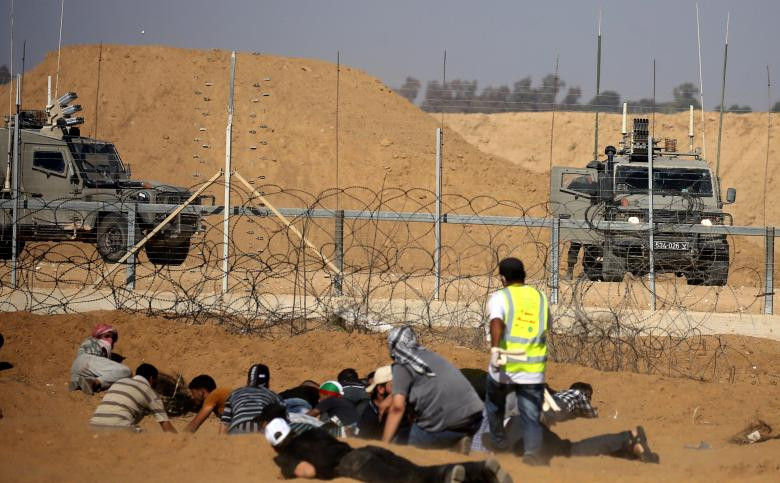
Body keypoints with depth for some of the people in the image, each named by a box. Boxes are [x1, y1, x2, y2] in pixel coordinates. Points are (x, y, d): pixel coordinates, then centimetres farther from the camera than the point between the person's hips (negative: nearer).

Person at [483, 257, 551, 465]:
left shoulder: (500, 297, -3)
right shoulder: (540, 298, 10)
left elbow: (496, 322, -22)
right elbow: (548, 325, 26)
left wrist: (495, 349, -32)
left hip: (504, 369, -2)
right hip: (533, 369, 2)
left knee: (495, 400, 27)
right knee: (531, 416, 5)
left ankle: (498, 439, 42)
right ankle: (532, 450, -16)